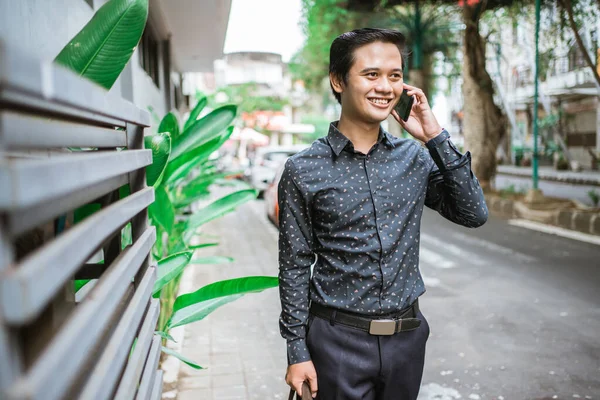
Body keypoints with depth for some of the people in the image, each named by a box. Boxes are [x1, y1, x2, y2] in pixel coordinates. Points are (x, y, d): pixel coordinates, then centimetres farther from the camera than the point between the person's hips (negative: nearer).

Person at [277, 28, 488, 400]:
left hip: (408, 335, 4)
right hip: (339, 340, -3)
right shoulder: (304, 170, -9)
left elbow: (474, 214, -4)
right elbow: (295, 268, -6)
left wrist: (436, 137, -9)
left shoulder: (415, 157, 1)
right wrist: (297, 353, -5)